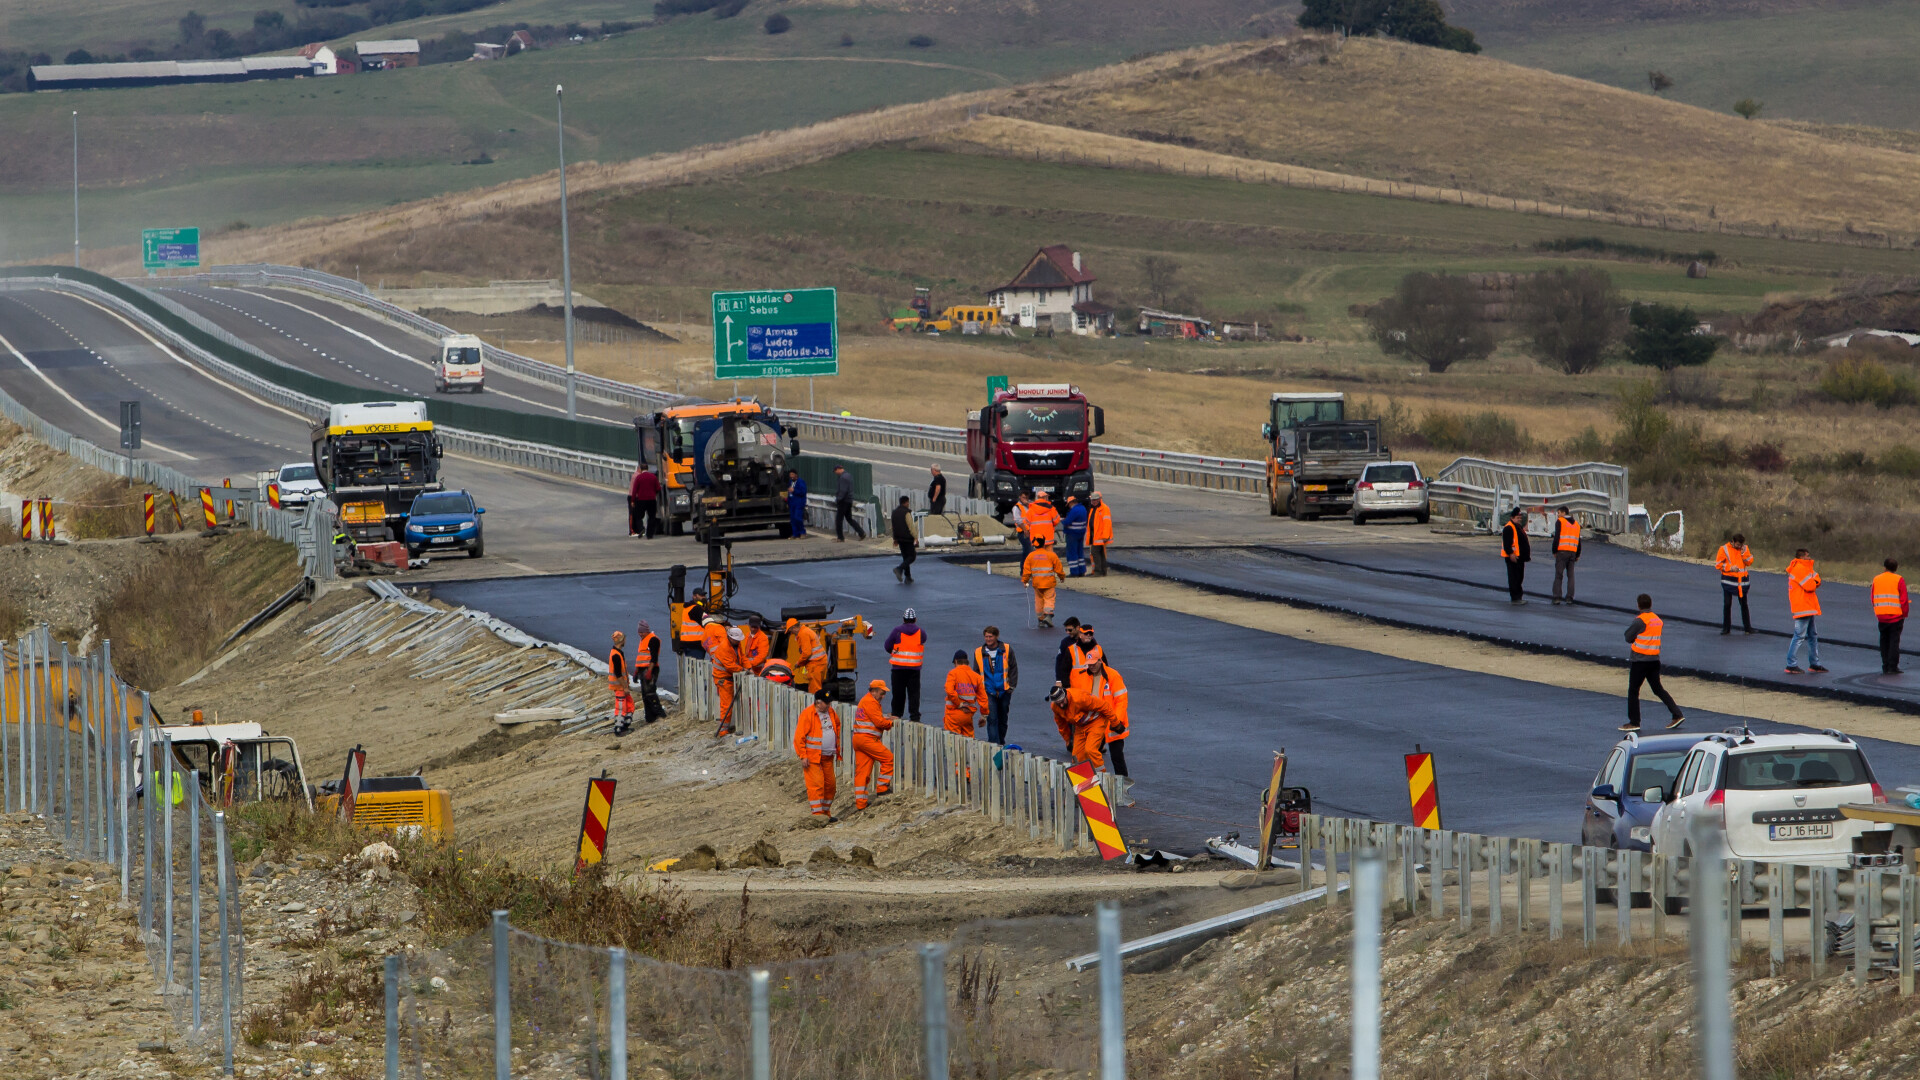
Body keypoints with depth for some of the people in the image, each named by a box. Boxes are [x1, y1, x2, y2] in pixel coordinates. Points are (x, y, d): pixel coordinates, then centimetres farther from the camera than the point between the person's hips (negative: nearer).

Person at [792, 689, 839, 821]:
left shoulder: (830, 712, 9)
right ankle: (817, 814, -12)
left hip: (828, 757, 7)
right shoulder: (807, 714, -14)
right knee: (816, 785, -12)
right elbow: (799, 736, -14)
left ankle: (826, 813, 21)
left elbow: (837, 725, 28)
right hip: (812, 758, -7)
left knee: (829, 785, 9)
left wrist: (837, 747, 23)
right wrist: (803, 756, -17)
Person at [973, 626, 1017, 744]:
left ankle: (1001, 742, 27)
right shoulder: (979, 653, 4)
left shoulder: (1007, 650, 1)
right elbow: (976, 672, 11)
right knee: (992, 719, -12)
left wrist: (1012, 685, -3)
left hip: (1004, 690, 1)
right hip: (988, 692, -1)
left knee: (1003, 719, 12)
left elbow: (1013, 668, 5)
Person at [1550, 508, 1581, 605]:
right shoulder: (1576, 524, 16)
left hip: (1562, 551, -5)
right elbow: (1579, 541, 17)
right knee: (1571, 575, 7)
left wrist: (1554, 551, -1)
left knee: (1558, 575, -3)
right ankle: (1569, 598, 2)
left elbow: (1557, 537, -8)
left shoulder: (1560, 521, -1)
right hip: (1572, 552, 5)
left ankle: (1556, 597, -9)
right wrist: (1577, 555, 21)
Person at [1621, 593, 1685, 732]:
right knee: (1658, 689, 14)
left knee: (1633, 691, 2)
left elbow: (1628, 637, -9)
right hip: (1655, 660, 7)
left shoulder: (1640, 620, -14)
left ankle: (1634, 722, 4)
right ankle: (1677, 715, 8)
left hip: (1639, 660, -7)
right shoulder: (1657, 620, 9)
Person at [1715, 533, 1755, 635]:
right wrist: (1730, 567, -18)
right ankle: (1726, 628, 6)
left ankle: (1747, 627, 15)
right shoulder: (1724, 549, -6)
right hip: (1728, 580, -3)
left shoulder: (1744, 548, 4)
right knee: (1727, 605, -1)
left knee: (1744, 604, 9)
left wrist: (1744, 553, -14)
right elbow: (1718, 564, -6)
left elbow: (1749, 562, 0)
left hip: (1742, 580, 3)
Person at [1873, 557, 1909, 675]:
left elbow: (1873, 599, 10)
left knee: (1884, 642, 12)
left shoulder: (1876, 579, 7)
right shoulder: (1899, 580, -7)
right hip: (1896, 616, -4)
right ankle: (1892, 667, -5)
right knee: (1894, 641, -1)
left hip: (1882, 616, 4)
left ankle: (1885, 667, 10)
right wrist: (1904, 614, 1)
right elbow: (1903, 599, -9)